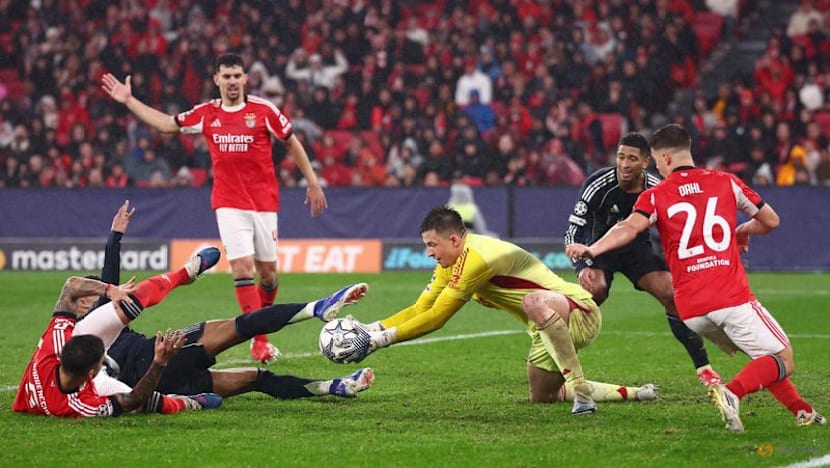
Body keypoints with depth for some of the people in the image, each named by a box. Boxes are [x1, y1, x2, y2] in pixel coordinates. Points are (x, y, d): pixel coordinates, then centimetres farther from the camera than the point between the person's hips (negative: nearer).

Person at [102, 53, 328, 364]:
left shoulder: (263, 110, -2)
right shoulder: (206, 114, 5)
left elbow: (292, 143, 6)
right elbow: (166, 124, 16)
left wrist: (312, 183, 5)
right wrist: (129, 100, 14)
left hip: (264, 201, 0)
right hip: (229, 203, 0)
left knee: (267, 271, 5)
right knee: (242, 266, -13)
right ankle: (258, 341, -11)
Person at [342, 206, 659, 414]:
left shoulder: (476, 258, -25)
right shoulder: (452, 263, 5)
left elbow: (435, 318, -25)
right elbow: (420, 309, 8)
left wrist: (382, 338, -21)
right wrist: (372, 329, -5)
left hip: (581, 312, -11)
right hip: (550, 326, 11)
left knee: (535, 303, -41)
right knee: (541, 397, 18)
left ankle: (581, 391, -34)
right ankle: (635, 393, 30)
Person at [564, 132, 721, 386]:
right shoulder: (598, 184, -25)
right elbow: (574, 231, -24)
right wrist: (582, 267, -39)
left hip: (637, 246, 2)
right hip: (601, 245, -2)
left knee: (672, 295, -14)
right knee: (595, 289, -31)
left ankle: (703, 367, -1)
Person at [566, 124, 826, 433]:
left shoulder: (654, 196, 6)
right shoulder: (726, 182, 9)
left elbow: (630, 227, -15)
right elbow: (770, 220, 17)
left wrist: (591, 249, -27)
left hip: (690, 311, 3)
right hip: (732, 297, -3)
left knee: (764, 358, 26)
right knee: (783, 360, -1)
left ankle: (800, 410, 15)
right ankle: (732, 393, -26)